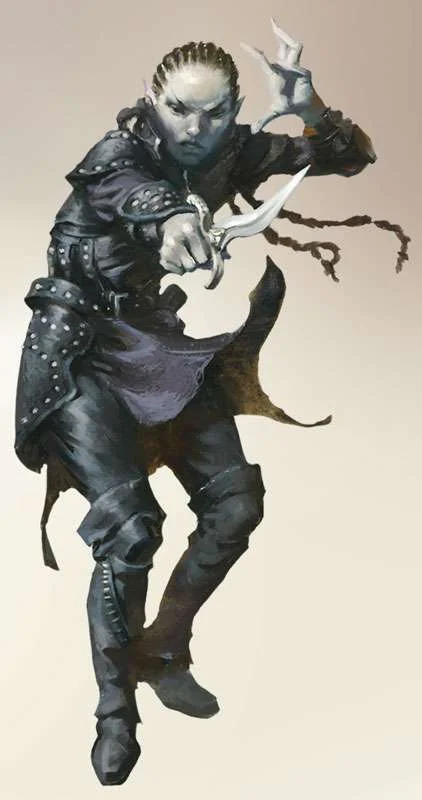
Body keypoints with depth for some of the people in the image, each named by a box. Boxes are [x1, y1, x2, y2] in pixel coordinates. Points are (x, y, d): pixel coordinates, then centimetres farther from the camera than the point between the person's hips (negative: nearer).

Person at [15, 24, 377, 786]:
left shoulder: (236, 152, -3)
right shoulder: (117, 153, -17)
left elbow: (353, 156, -2)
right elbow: (133, 189, -41)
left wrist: (306, 107, -23)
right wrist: (171, 219, -64)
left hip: (172, 352, 6)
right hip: (85, 358, -5)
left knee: (236, 505, 0)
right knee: (130, 529, -17)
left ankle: (163, 649, 21)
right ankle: (115, 709, 2)